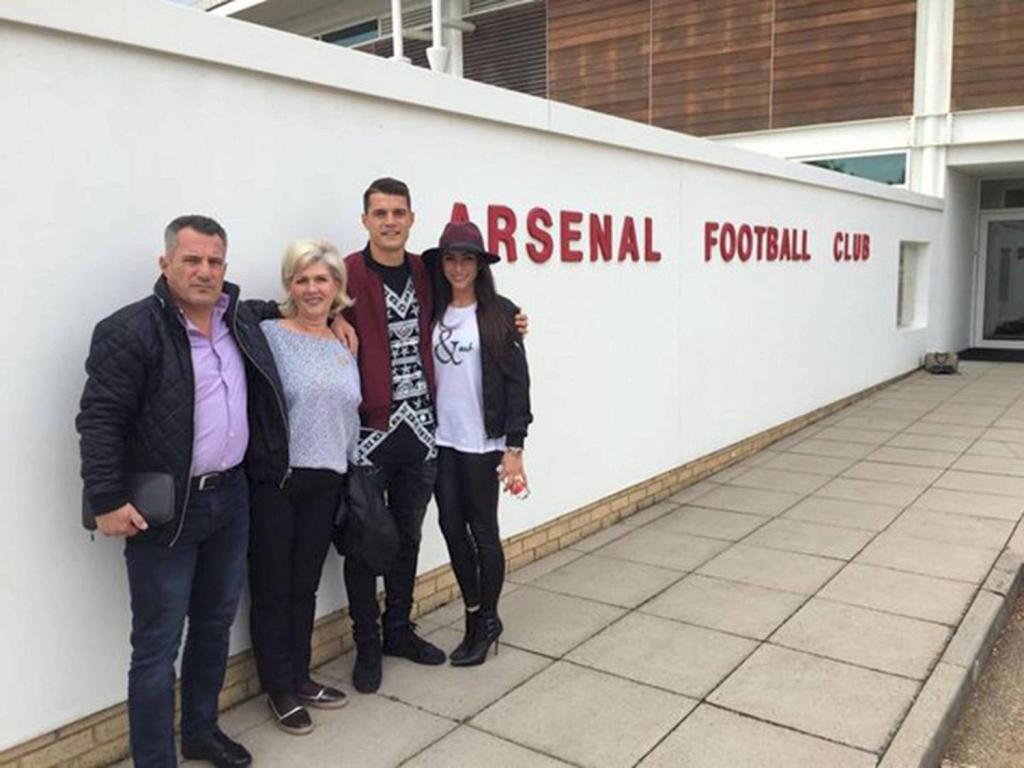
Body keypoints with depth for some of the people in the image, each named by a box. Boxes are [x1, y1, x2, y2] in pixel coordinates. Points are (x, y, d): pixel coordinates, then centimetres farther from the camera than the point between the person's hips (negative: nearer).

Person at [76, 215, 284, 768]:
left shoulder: (239, 318, 8)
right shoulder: (129, 331, -13)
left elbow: (268, 311, 32)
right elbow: (99, 421, -15)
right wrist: (108, 500, -18)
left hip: (230, 497, 7)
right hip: (164, 509, -7)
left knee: (216, 623, 19)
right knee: (157, 644, 2)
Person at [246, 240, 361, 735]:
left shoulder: (344, 345, 10)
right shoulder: (268, 335, -8)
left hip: (325, 483, 5)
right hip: (274, 481, -5)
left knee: (305, 586, 17)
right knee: (272, 590, 9)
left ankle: (299, 679, 32)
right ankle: (280, 691, 24)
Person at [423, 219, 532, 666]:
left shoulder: (500, 313, -6)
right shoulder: (433, 313, 7)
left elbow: (516, 381, -8)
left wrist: (514, 447, -11)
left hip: (482, 441, -4)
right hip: (441, 439, 4)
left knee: (482, 530, 6)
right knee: (452, 526, 9)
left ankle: (485, 622, 25)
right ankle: (477, 616, 28)